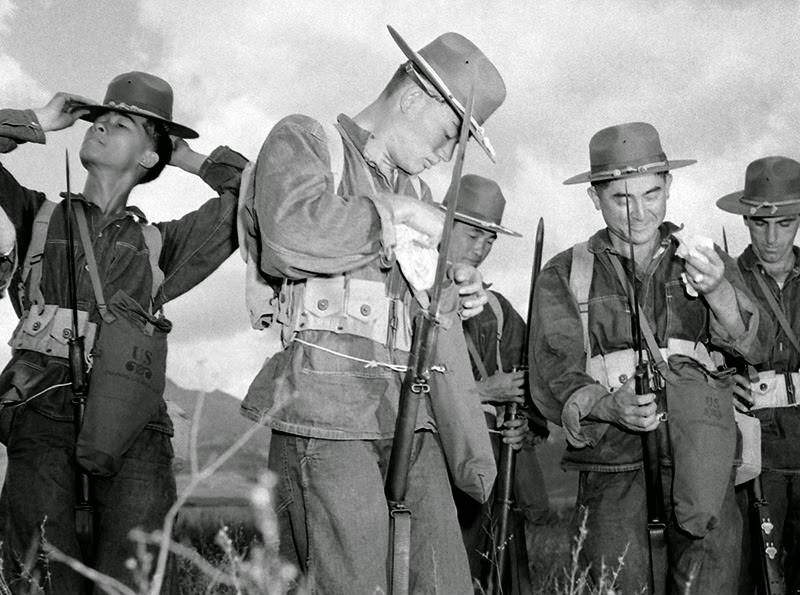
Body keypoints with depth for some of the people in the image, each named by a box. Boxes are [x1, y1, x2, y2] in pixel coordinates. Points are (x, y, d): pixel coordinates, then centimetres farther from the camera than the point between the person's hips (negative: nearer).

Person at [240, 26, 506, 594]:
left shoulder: (415, 188, 27)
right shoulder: (302, 140, 5)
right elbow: (293, 233, -18)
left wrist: (457, 297, 14)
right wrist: (395, 214, -7)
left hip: (409, 412, 7)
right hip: (327, 408, -7)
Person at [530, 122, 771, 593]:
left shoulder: (704, 264, 15)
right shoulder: (565, 275, 11)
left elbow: (754, 346, 1)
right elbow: (553, 376, 0)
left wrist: (716, 290, -19)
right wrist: (607, 406, -21)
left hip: (700, 449, 1)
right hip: (612, 460, -1)